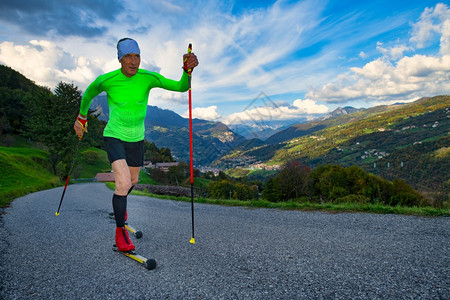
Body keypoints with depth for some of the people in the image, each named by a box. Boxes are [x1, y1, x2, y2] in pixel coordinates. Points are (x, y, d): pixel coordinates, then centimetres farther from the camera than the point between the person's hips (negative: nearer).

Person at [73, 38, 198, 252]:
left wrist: (187, 69, -36)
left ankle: (119, 206, 54)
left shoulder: (148, 78, -12)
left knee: (132, 181, 20)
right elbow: (88, 95, 6)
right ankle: (120, 232, 0)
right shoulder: (106, 81, -15)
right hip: (114, 137, -3)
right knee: (123, 183, -19)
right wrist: (81, 118, 17)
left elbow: (181, 87, -16)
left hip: (137, 138, 4)